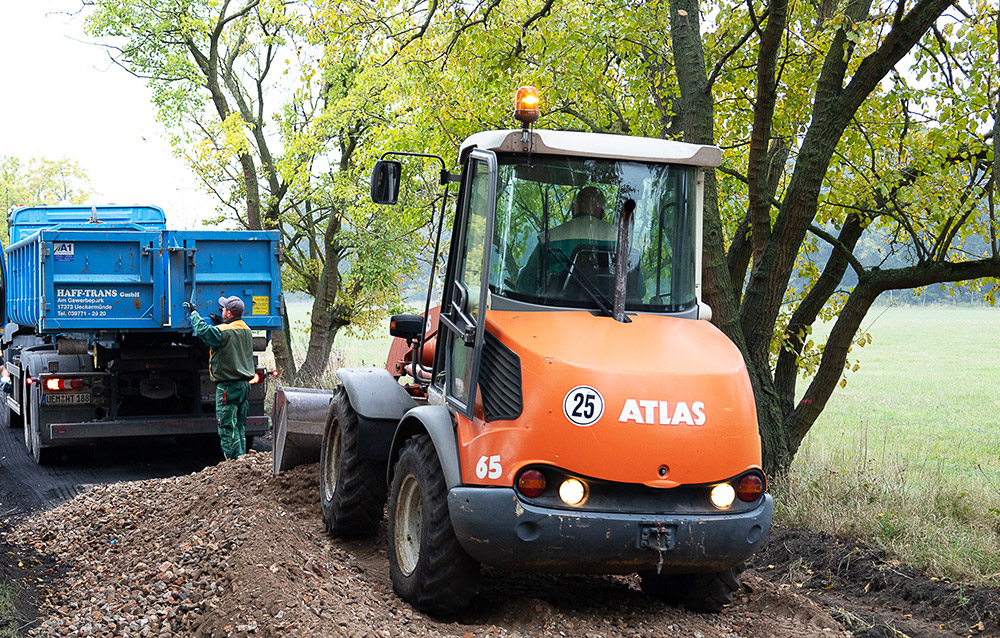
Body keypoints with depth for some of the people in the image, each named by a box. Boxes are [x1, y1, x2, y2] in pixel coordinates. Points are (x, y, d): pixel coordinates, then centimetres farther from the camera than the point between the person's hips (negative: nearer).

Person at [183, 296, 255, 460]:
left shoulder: (223, 332, -16)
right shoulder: (247, 331, 10)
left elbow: (201, 329, -16)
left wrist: (193, 312, -1)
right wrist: (220, 322, 22)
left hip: (228, 387, -8)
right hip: (244, 385, 8)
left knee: (227, 428, -5)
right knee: (240, 427, 14)